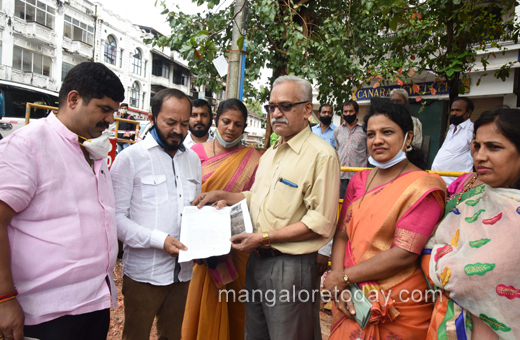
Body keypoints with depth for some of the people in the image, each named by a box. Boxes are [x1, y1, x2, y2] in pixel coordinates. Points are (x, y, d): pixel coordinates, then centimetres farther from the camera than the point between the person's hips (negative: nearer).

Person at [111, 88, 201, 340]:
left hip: (182, 270, 5)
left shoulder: (193, 159, 11)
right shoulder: (130, 158, -7)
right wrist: (160, 240, -21)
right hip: (144, 272, -5)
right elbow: (116, 217, -13)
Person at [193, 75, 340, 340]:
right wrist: (222, 196, 8)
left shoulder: (321, 155, -14)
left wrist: (265, 238, -19)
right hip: (256, 260, 8)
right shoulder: (270, 153, 14)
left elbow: (321, 223, -19)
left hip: (291, 266, -8)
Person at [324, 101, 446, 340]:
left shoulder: (422, 187, -12)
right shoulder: (360, 180, 5)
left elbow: (404, 254, -19)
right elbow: (342, 234, 2)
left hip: (398, 312, -4)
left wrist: (343, 277, -15)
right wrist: (337, 283, -13)